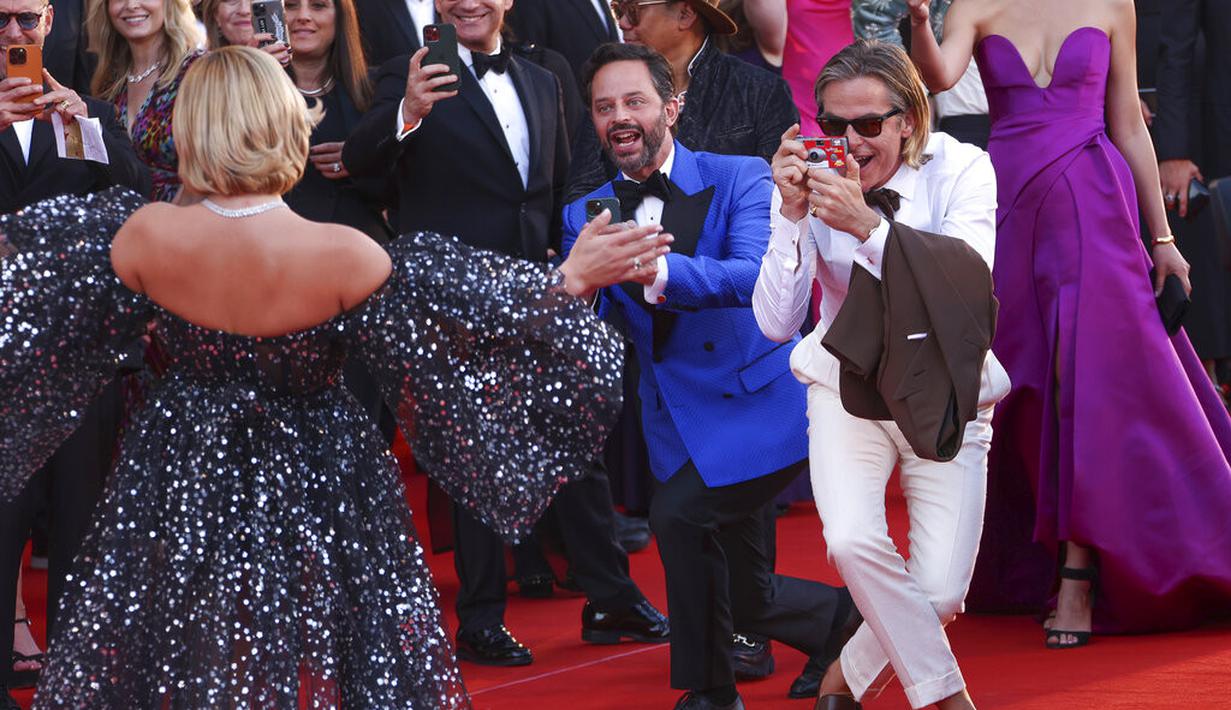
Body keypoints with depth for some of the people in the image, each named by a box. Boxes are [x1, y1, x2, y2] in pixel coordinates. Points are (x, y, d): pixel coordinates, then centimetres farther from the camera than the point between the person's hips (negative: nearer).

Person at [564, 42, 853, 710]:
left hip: (758, 402, -5)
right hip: (679, 423, 6)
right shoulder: (587, 216, 3)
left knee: (679, 512, -24)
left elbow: (754, 274, -28)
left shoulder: (740, 179, -10)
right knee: (746, 599, 8)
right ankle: (850, 619, 37)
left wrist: (658, 270, -44)